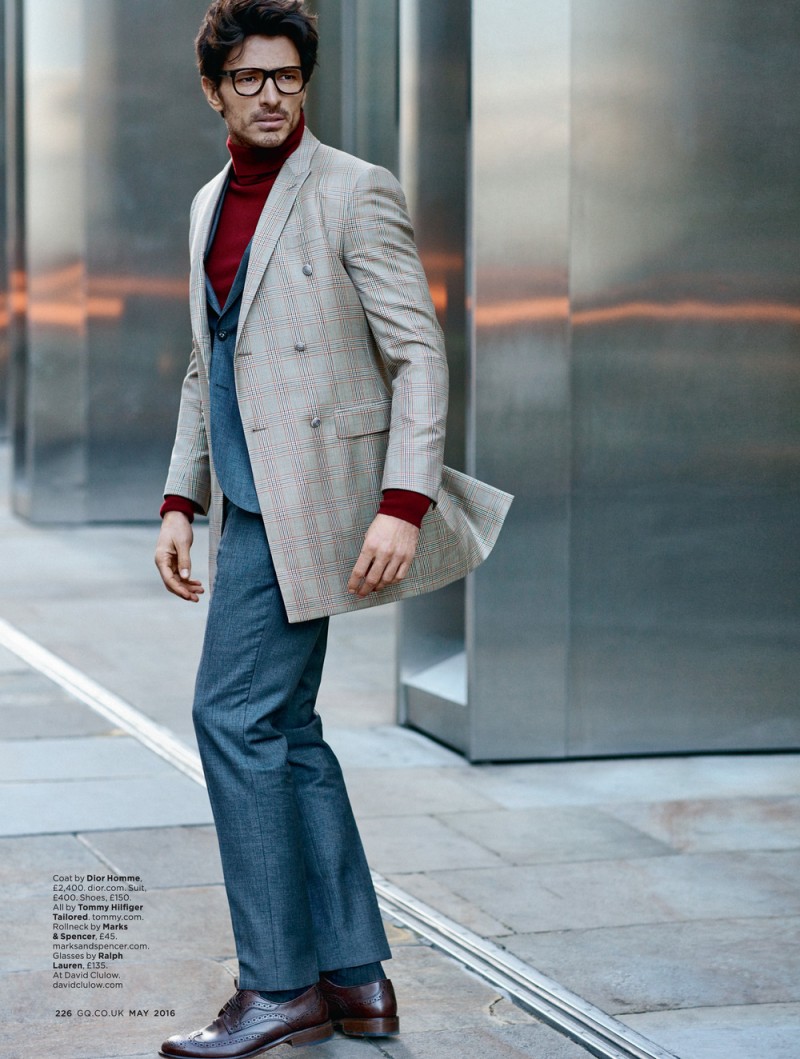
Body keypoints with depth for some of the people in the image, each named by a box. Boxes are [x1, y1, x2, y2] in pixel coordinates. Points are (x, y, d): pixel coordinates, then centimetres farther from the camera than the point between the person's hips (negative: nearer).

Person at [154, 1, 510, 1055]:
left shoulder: (354, 194, -9)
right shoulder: (211, 205, 15)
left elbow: (419, 354, -13)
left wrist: (403, 504, -21)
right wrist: (180, 502, 16)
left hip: (310, 497, -8)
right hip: (249, 502, 8)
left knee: (236, 716, -11)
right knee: (285, 731, 9)